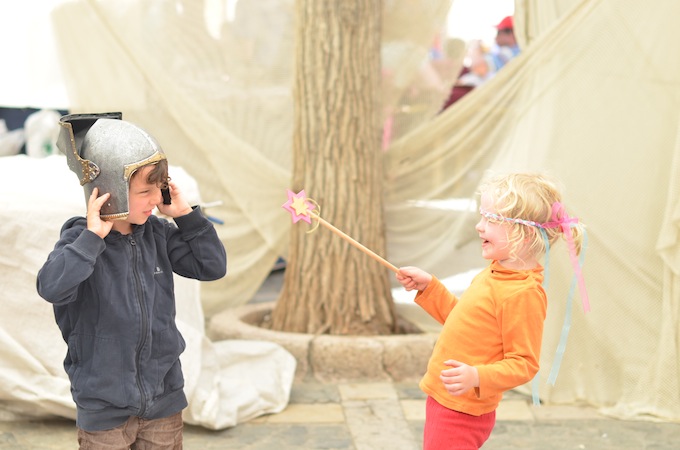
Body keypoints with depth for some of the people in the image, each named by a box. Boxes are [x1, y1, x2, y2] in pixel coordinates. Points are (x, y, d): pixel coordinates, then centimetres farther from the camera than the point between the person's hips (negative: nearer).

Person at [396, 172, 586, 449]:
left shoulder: (524, 293, -23)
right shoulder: (494, 274, 6)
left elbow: (524, 363, -21)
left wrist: (477, 377, -33)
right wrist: (428, 286, 14)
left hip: (461, 413, -10)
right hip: (444, 400, 10)